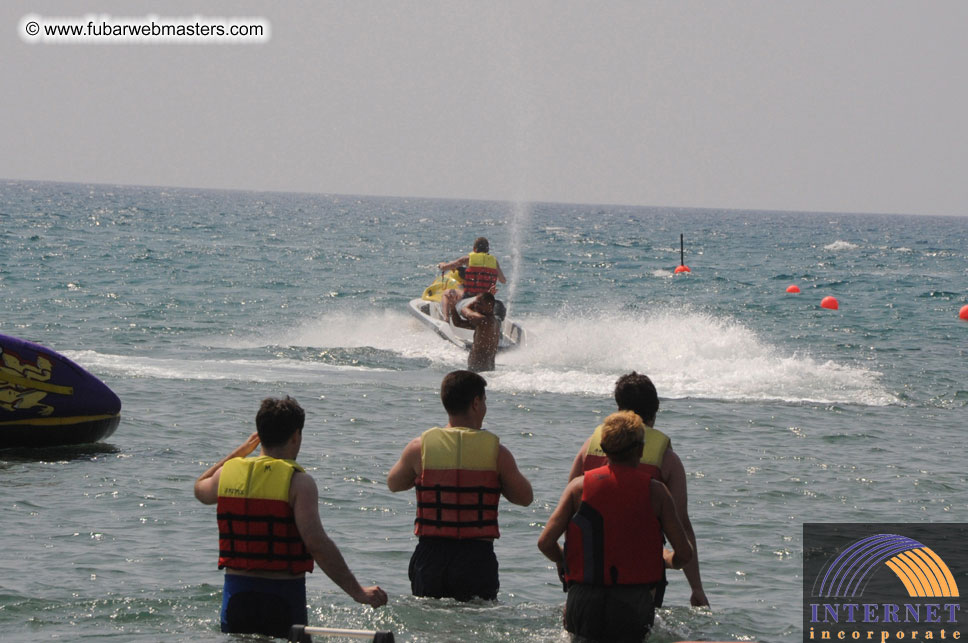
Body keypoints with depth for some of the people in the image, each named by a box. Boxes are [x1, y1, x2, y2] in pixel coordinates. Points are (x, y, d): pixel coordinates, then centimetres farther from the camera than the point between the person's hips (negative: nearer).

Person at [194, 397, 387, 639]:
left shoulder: (229, 472, 3)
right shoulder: (298, 482, -11)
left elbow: (200, 490, 29)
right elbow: (316, 542, -21)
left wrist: (240, 451, 35)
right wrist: (357, 592, -20)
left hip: (236, 593, 4)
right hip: (282, 596, -4)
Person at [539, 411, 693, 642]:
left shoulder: (580, 486, 1)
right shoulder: (655, 491, 0)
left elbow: (545, 542, -4)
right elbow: (684, 553, -1)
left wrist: (563, 561, 18)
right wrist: (664, 559, 22)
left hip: (585, 604, 1)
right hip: (635, 603, -1)